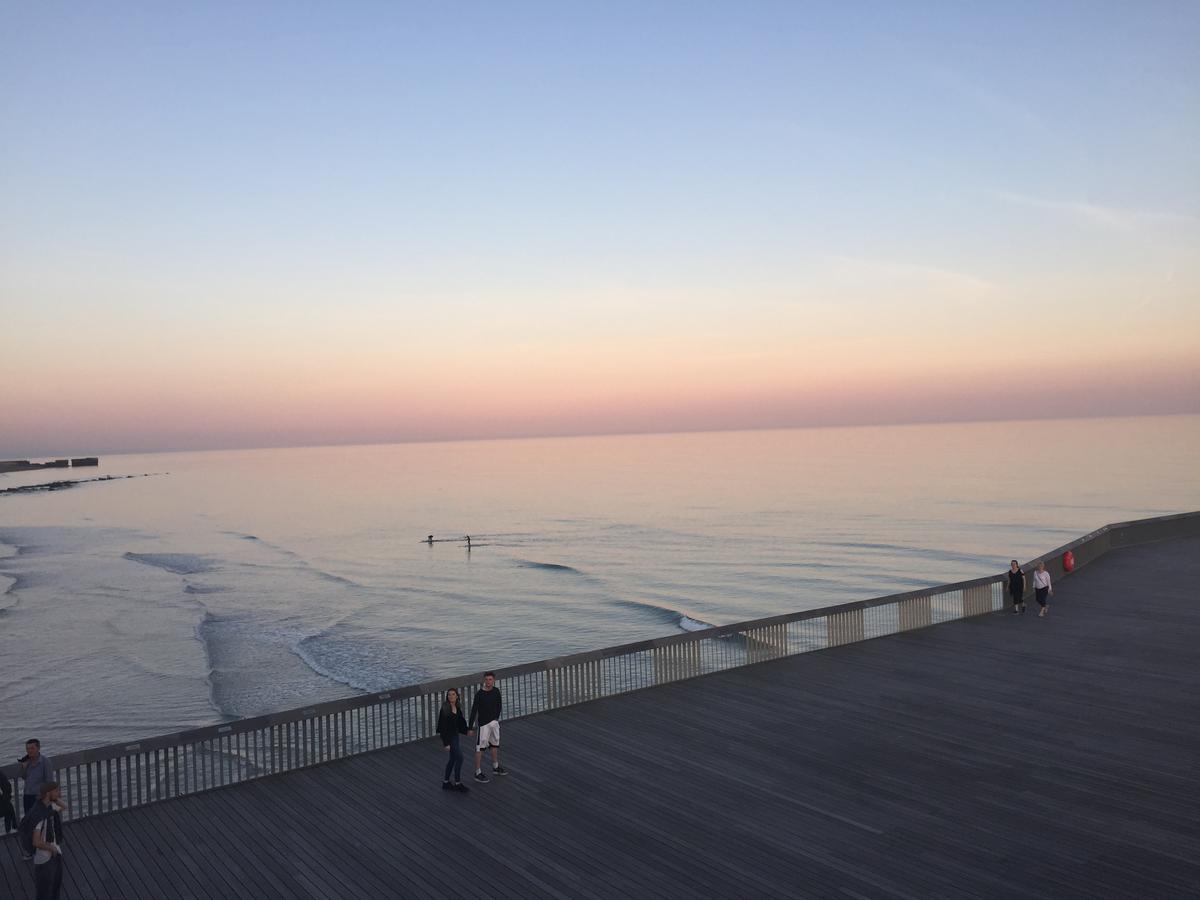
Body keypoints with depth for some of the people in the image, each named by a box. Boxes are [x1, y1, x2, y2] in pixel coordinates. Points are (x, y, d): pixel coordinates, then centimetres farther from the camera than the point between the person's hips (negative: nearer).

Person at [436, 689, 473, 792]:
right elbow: (443, 726, -20)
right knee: (459, 758, -7)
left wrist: (467, 731, 4)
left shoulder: (457, 708, 3)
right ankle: (457, 783, 5)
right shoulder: (445, 709, -20)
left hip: (455, 735, 8)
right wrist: (446, 743, -21)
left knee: (453, 759, 16)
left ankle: (446, 782, 28)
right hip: (448, 736, -8)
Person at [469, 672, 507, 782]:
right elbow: (474, 710, -18)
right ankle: (478, 773, 3)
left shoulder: (496, 691, -1)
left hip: (494, 722, 7)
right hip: (483, 724, -6)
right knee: (480, 748, -3)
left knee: (495, 745, 20)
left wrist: (497, 717, 14)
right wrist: (470, 727, -19)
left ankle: (496, 767, 37)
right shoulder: (479, 694, -18)